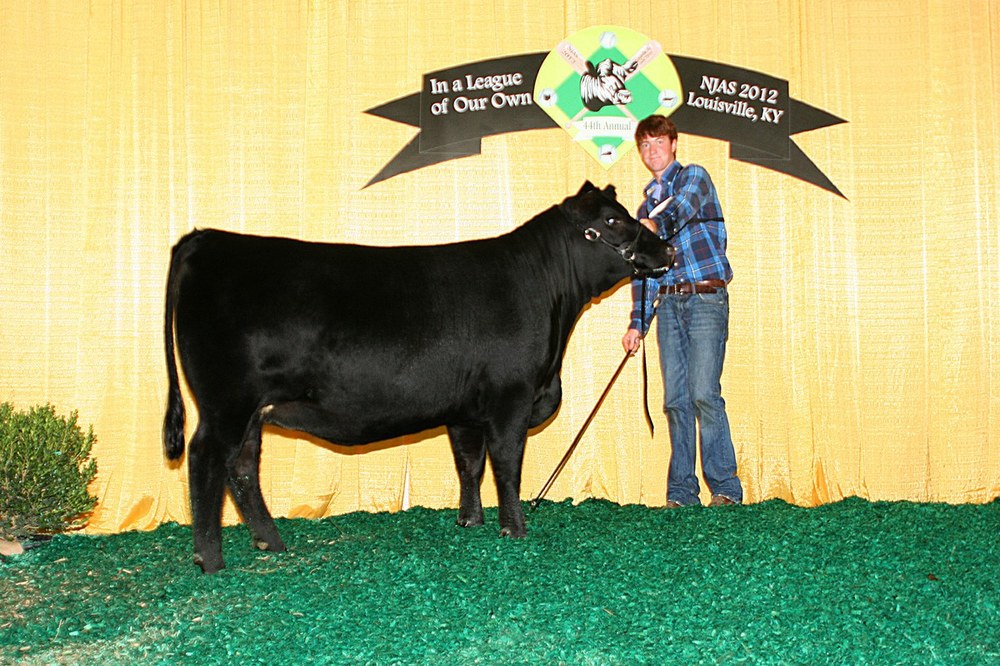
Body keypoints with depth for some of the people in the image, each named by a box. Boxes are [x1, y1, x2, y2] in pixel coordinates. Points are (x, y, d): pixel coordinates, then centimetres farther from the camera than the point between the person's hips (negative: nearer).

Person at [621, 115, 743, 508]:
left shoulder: (694, 177, 7)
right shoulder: (647, 206, 22)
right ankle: (681, 492, 6)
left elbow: (684, 208, -17)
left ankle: (725, 487, -7)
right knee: (675, 399, 1)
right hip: (668, 303, 5)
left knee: (704, 394, -14)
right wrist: (638, 323, 12)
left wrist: (658, 224, -37)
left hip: (706, 298, -5)